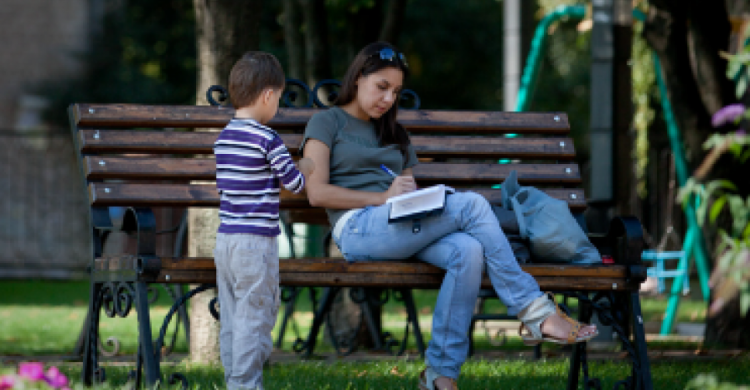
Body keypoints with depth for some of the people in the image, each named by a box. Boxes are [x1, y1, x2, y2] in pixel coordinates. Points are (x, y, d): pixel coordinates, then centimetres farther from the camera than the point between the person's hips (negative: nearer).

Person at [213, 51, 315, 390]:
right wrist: (306, 169, 19)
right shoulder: (266, 139, -12)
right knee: (254, 316, -2)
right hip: (256, 241, -8)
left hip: (225, 237, 8)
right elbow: (294, 183, -4)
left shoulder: (223, 138, 10)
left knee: (231, 317, 11)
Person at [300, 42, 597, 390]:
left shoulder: (394, 135, 32)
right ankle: (535, 312, -23)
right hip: (358, 228, -6)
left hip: (403, 228, 6)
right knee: (472, 204, -24)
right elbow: (317, 193, -2)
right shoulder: (327, 123, 12)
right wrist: (382, 197, -8)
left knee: (468, 250, -29)